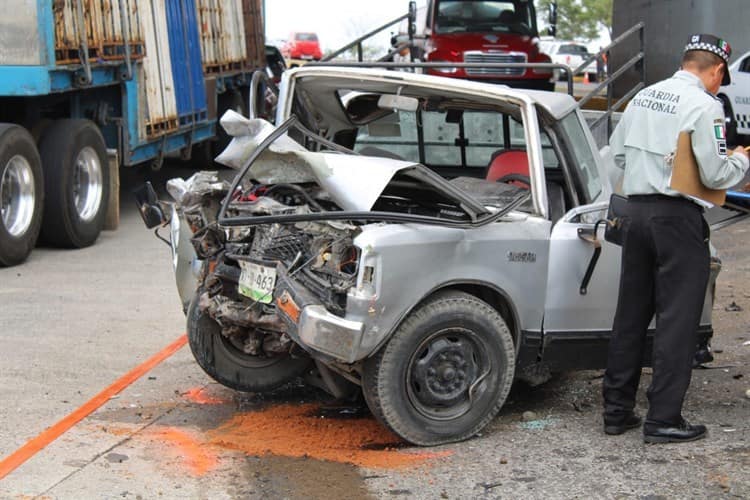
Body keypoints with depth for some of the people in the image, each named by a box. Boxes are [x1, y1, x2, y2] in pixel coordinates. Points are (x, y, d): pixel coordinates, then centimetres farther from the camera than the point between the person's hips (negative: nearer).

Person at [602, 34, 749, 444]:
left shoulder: (644, 96, 9)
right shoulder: (705, 106, -12)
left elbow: (618, 151, 17)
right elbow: (715, 174, -12)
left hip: (637, 210, 7)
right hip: (678, 217, -7)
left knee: (631, 313, 13)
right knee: (677, 319, 0)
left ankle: (616, 410, 20)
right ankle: (663, 420, 2)